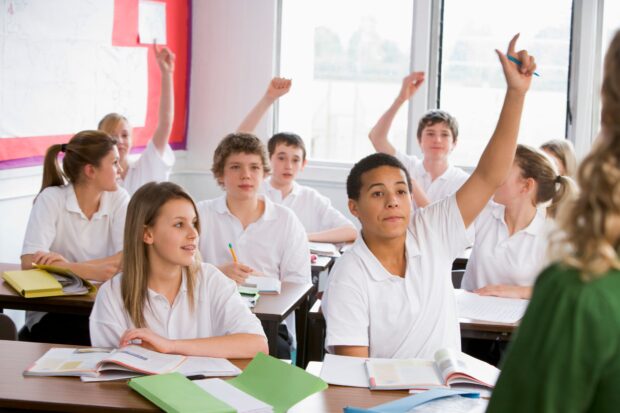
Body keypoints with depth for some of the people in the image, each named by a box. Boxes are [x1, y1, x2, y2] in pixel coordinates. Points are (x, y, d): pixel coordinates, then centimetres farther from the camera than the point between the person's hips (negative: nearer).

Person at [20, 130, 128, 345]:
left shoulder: (118, 198, -1)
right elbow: (30, 262, -22)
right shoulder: (51, 199, -10)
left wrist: (69, 266, -25)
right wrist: (91, 272, -29)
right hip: (51, 312, -3)